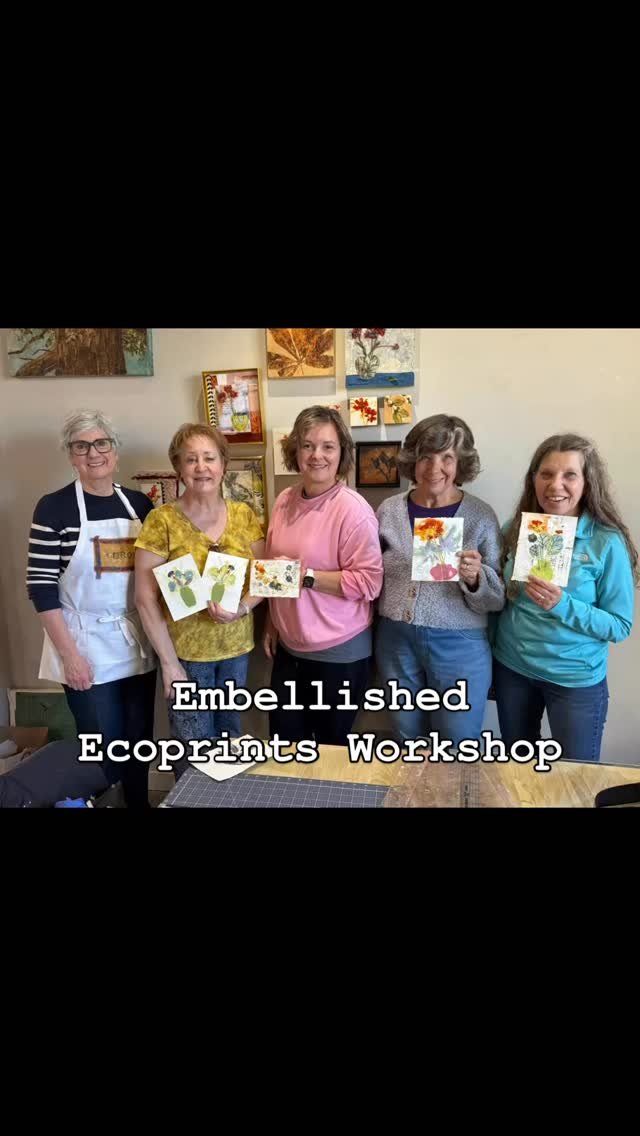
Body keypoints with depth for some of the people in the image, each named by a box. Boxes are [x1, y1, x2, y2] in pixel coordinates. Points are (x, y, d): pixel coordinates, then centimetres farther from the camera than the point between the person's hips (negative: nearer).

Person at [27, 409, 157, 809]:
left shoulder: (140, 503, 4)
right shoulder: (53, 508, -7)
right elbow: (41, 587, -9)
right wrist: (69, 654, -13)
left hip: (138, 646, 4)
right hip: (88, 648, -4)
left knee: (139, 743, 15)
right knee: (103, 751, 6)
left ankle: (139, 803, 37)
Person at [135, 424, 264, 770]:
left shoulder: (244, 515, -1)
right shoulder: (162, 520, -11)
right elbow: (145, 598, -11)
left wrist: (242, 607, -17)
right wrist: (169, 662, -13)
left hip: (237, 647, 4)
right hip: (186, 651, -3)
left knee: (230, 738, 20)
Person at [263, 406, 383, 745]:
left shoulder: (353, 509, -18)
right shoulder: (285, 501, 3)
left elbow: (369, 582, -20)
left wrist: (306, 576, -23)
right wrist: (271, 626, 14)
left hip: (338, 652, -6)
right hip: (289, 647, 6)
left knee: (331, 748, 14)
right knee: (285, 742, 19)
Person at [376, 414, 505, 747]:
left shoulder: (481, 516, -7)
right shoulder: (389, 510, 0)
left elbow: (499, 599, -5)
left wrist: (475, 578, -24)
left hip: (459, 646, -2)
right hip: (396, 642, 3)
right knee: (408, 744, 20)